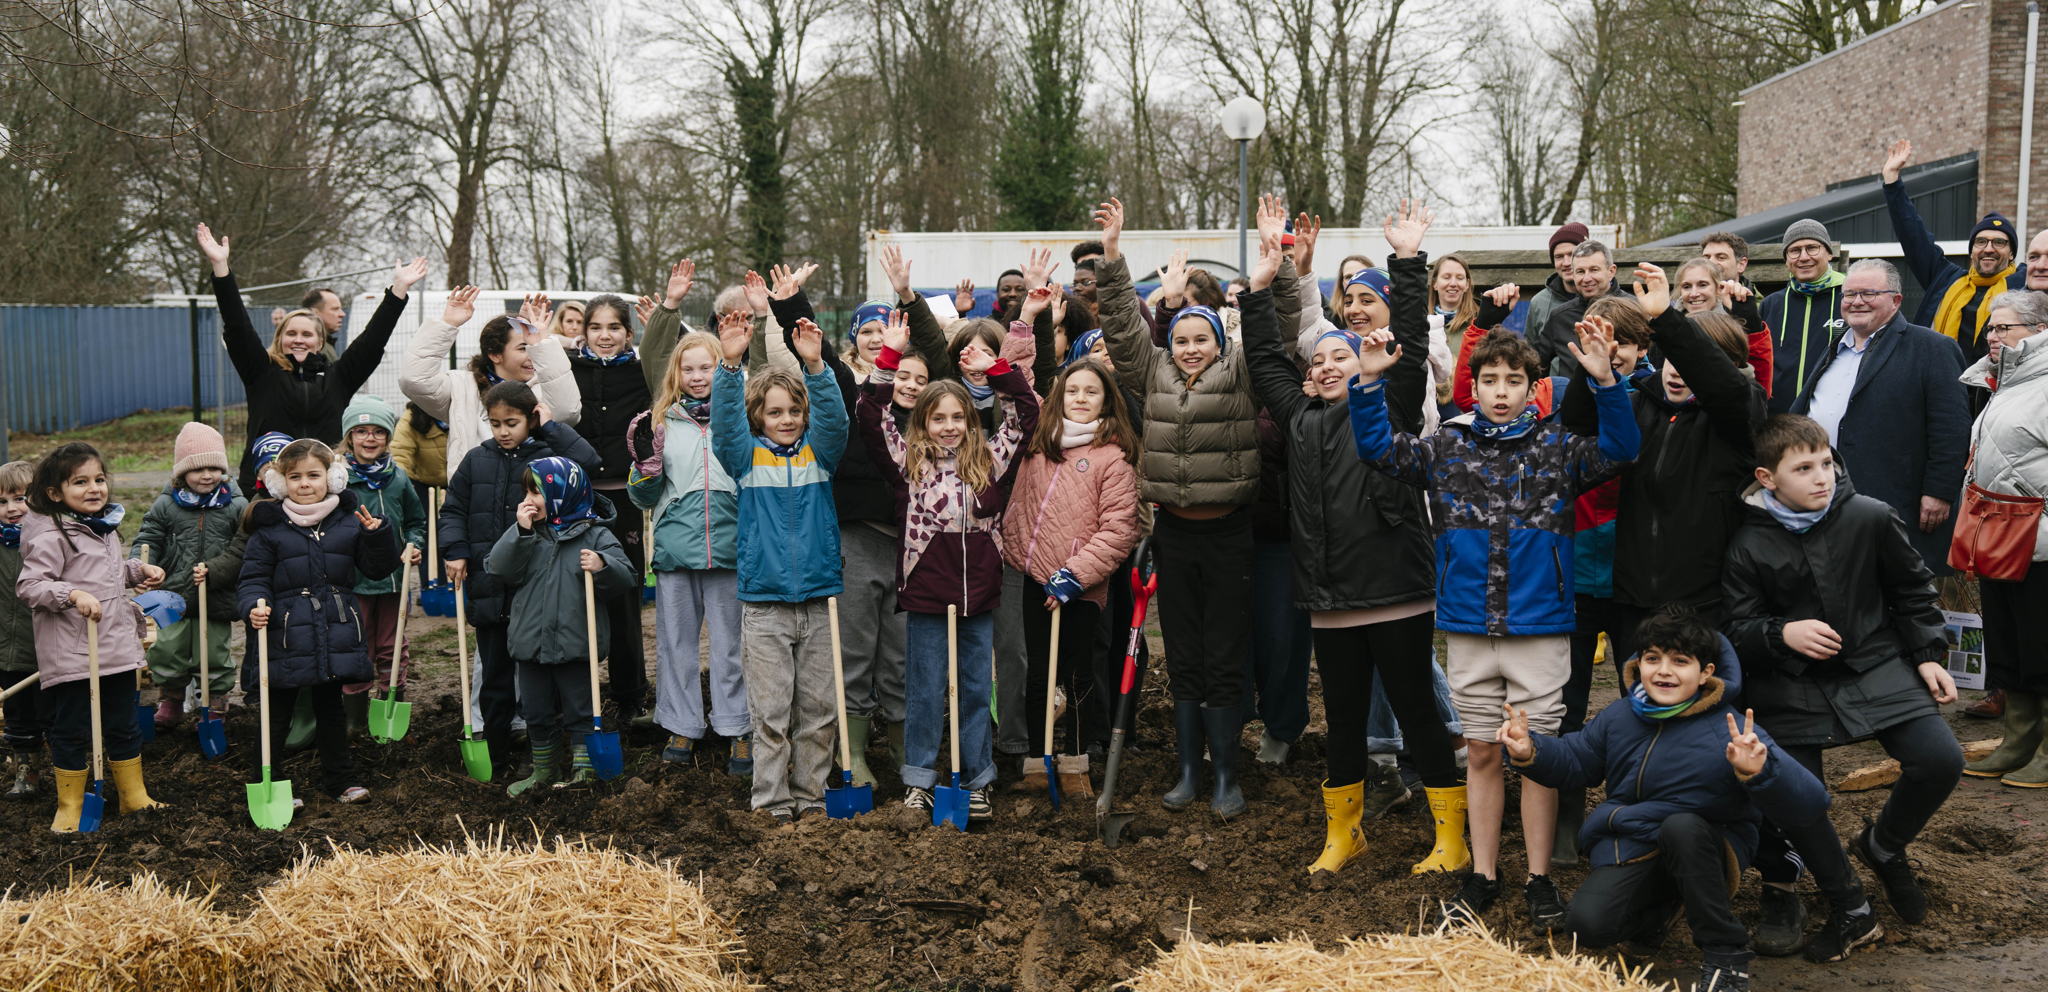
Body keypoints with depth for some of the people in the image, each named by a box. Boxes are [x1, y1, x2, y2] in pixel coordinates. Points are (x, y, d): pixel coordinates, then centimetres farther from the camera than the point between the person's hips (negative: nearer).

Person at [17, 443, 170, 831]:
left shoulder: (107, 527, 11)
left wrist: (139, 569, 11)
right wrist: (73, 594, -31)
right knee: (71, 731, 4)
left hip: (118, 648, 8)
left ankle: (134, 796, 29)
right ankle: (69, 807, 17)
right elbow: (29, 586, -19)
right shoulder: (52, 537, -14)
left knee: (124, 726, 17)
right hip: (71, 655, -7)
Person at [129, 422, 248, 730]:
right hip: (173, 596, 2)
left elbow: (241, 551, -8)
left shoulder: (236, 507, -4)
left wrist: (213, 571, -20)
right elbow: (147, 539, 4)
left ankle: (216, 702, 26)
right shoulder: (166, 505, 0)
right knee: (167, 651, 8)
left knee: (213, 653, 7)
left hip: (217, 600, -2)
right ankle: (170, 701, 28)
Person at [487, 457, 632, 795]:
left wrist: (602, 566, -29)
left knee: (579, 710, 7)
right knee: (536, 712, 15)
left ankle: (583, 768, 17)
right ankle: (543, 770, 30)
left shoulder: (594, 534, -5)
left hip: (575, 642, -4)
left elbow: (627, 576, -9)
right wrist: (520, 531, -15)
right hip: (531, 640, 4)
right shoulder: (527, 532, 5)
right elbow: (499, 569, -6)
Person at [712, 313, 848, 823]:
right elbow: (725, 421, -12)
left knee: (816, 710, 7)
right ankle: (773, 802, 9)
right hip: (764, 603, -1)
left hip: (819, 599, 2)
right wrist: (731, 364, -29)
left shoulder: (819, 452, 7)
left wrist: (816, 366, -27)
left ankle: (811, 797, 17)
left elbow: (834, 418, -10)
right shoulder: (747, 456, 4)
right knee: (770, 713, 1)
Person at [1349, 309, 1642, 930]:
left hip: (1541, 629, -1)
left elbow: (1620, 451, -10)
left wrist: (1606, 382, -23)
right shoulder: (1447, 448, 5)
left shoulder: (1557, 447, 1)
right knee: (1481, 754, 11)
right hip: (1468, 629, 2)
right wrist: (1370, 381, -10)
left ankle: (1539, 879, 18)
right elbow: (1377, 447, 2)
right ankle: (1482, 876, 23)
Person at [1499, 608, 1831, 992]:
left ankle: (1725, 954, -16)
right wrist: (1530, 752, -7)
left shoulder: (1731, 733, -20)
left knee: (1682, 824, -37)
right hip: (1630, 847, 3)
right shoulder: (1620, 716, -2)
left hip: (1701, 850, -3)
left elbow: (1812, 801, -27)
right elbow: (1576, 760, 15)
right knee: (1586, 925, -22)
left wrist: (1759, 771, -48)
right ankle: (1661, 908, 14)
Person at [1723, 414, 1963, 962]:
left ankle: (1883, 845, 15)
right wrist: (1782, 634, -22)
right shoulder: (1748, 545, -6)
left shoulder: (1871, 518, -5)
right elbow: (1737, 630, -3)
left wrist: (1928, 656, 4)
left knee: (1940, 760, -17)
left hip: (1875, 666, 1)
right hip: (1791, 686, 0)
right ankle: (1851, 911, 10)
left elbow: (1912, 590, 9)